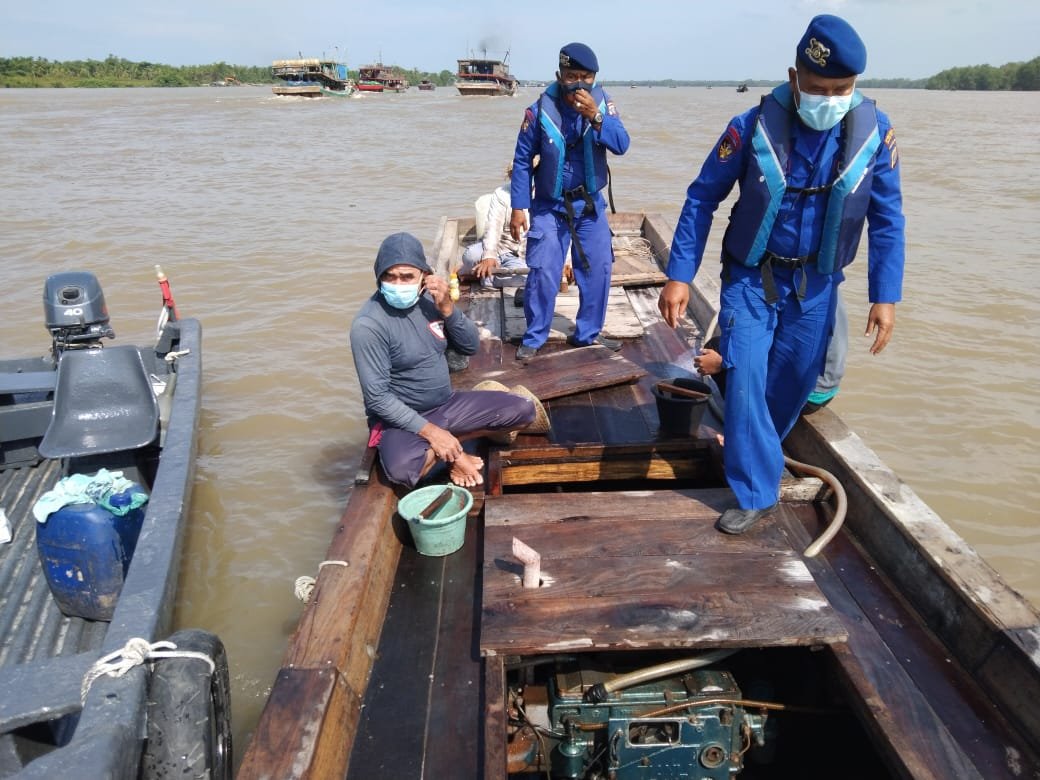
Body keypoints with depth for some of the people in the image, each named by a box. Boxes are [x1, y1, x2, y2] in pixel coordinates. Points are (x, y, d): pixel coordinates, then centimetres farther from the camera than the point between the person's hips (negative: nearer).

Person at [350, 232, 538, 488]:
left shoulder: (429, 299, -3)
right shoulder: (368, 325, -21)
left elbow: (471, 346, 2)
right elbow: (377, 398, -22)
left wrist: (447, 308, -16)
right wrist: (430, 431, -26)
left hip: (447, 405, 6)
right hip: (401, 418, -6)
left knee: (523, 410, -3)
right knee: (401, 468, -38)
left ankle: (448, 444, 0)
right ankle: (452, 451, -6)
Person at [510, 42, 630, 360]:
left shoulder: (603, 103, -8)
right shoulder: (540, 110, -15)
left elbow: (622, 145, -17)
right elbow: (522, 160, -8)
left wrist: (596, 118, -32)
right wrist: (518, 207, -10)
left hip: (590, 205, 3)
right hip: (550, 206, -3)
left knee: (599, 269, 6)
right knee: (543, 273, -7)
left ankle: (588, 333, 23)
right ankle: (533, 338, 10)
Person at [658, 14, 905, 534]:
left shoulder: (874, 132, -10)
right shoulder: (753, 126, -17)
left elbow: (887, 220, -3)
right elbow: (702, 199, -9)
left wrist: (885, 296, -8)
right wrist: (679, 276, -13)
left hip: (815, 283, 3)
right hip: (751, 277, -2)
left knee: (794, 382, 11)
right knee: (746, 379, -10)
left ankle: (752, 456, 39)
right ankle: (756, 491, 5)